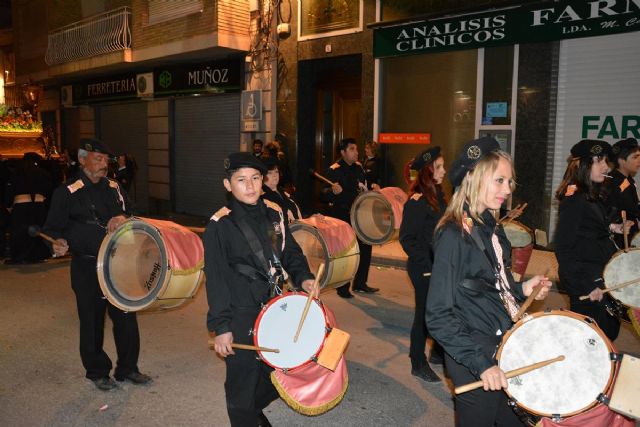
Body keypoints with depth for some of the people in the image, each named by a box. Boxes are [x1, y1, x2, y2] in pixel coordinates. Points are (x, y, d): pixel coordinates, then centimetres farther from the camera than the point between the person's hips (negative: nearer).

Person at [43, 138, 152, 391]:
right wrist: (59, 242, -25)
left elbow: (129, 214, 15)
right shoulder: (66, 192, -6)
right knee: (92, 321, 8)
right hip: (86, 268, -4)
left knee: (126, 316, 9)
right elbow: (53, 228, -3)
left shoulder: (113, 188, 9)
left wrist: (123, 218, -8)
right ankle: (97, 372, 28)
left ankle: (127, 368, 27)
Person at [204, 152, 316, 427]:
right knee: (242, 382, 10)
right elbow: (216, 280, -13)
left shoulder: (274, 213, 2)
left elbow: (290, 252, 12)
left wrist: (303, 277, -6)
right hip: (241, 316, -5)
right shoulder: (220, 225, -13)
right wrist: (220, 327, -14)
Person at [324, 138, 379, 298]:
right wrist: (333, 191, -38)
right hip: (342, 216, -7)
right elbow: (325, 192, -19)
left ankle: (360, 283, 26)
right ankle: (343, 288, 10)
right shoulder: (334, 170, -11)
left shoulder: (358, 167, 10)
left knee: (365, 246, 11)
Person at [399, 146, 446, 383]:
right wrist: (426, 263, -20)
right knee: (424, 313, 3)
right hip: (424, 268, -8)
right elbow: (407, 238, -18)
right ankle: (418, 364, 19)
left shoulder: (437, 195, 10)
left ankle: (438, 352, 38)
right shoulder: (417, 201, -17)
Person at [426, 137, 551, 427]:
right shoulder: (453, 235, -21)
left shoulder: (490, 227, 6)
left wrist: (521, 289, 2)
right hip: (474, 362, -8)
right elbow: (438, 316, -22)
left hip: (504, 347, 8)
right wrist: (481, 363, -25)